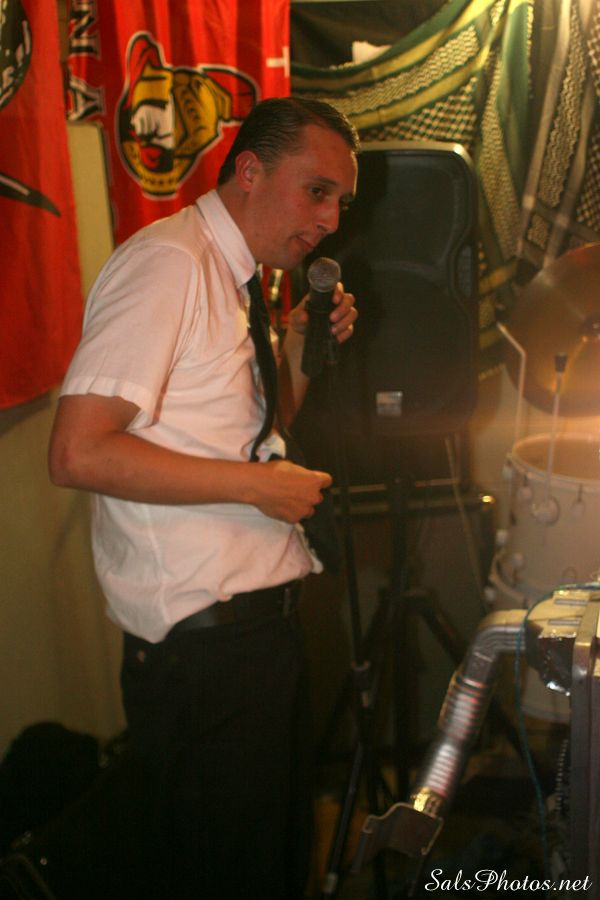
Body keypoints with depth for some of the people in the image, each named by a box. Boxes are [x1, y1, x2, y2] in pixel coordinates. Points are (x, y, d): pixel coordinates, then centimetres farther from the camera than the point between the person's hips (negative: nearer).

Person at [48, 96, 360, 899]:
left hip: (256, 618, 10)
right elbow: (78, 453, -24)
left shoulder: (231, 279, 15)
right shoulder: (168, 263, -16)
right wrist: (258, 483, -20)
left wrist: (299, 351, 5)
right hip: (205, 642, -10)